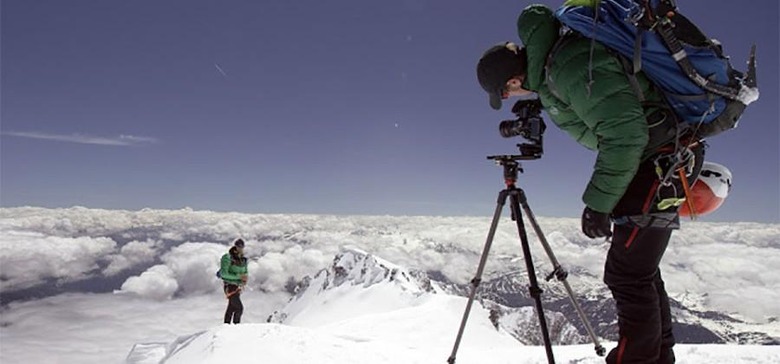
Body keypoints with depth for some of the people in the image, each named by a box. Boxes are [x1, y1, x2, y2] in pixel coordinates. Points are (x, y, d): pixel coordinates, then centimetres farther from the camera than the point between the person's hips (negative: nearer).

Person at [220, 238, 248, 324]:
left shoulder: (243, 259, 4)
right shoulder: (228, 258, -15)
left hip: (238, 287, 7)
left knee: (231, 307, 17)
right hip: (229, 286, -7)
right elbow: (223, 274, -20)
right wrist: (238, 276, -24)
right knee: (239, 308, -14)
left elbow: (245, 272, 16)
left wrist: (244, 279, -6)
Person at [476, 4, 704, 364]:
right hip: (659, 157, 10)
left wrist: (599, 202, -23)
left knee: (626, 274, -10)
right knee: (639, 269, 15)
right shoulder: (551, 60, 5)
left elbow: (623, 133, -28)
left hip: (664, 155, -10)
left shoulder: (571, 67, -26)